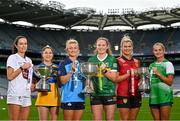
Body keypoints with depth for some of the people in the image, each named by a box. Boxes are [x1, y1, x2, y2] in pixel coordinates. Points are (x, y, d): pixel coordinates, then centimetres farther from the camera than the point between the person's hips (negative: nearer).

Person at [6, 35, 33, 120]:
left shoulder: (29, 60, 19)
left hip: (26, 94, 6)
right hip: (15, 94, -6)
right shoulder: (12, 58, 0)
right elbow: (9, 76, -10)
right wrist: (22, 67, -14)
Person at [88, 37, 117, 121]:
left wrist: (105, 70, -17)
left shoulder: (112, 59, 3)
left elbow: (114, 78, -3)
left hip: (109, 94, -1)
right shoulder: (91, 60, 9)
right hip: (95, 94, 1)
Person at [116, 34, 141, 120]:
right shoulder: (118, 61, -2)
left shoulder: (137, 62, 14)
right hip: (123, 95, -5)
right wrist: (129, 73, -16)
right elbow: (116, 79, -10)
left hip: (136, 95, 5)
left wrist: (139, 75, 3)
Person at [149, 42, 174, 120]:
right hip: (153, 96, 5)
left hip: (164, 96, -5)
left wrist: (158, 74, -14)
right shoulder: (151, 65, 17)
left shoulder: (168, 64, 0)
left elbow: (170, 82, -7)